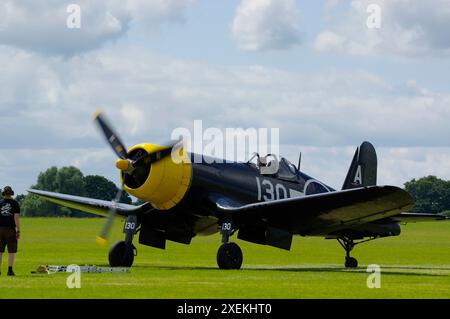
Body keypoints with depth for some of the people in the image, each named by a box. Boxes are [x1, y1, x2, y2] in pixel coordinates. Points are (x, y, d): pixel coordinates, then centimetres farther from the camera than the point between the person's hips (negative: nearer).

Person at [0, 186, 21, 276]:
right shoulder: (15, 203, -2)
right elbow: (16, 217, -9)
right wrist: (18, 231, -5)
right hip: (10, 229, -2)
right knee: (11, 251, 2)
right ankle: (10, 270, -4)